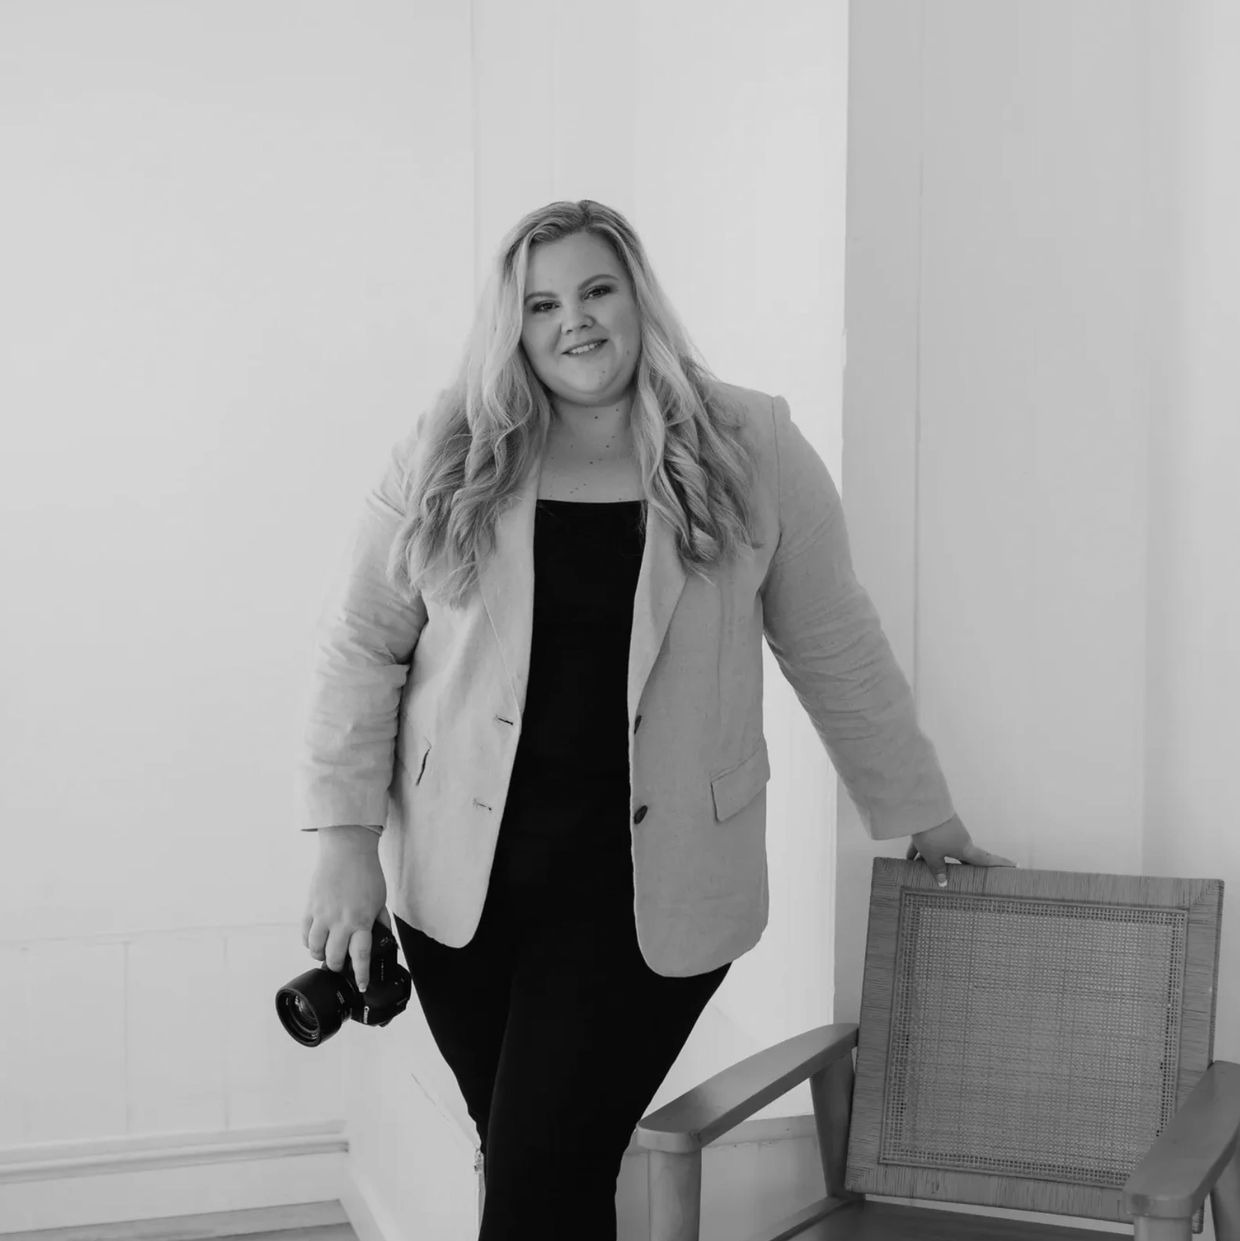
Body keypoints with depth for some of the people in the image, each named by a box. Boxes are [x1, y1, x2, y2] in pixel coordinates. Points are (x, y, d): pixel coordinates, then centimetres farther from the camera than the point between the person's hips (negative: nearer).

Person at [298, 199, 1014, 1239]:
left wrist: (921, 815, 12)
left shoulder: (751, 453, -3)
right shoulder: (447, 459, 0)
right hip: (460, 879, 3)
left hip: (650, 885, -2)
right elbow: (363, 647, 4)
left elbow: (837, 650, 5)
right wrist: (347, 842, -1)